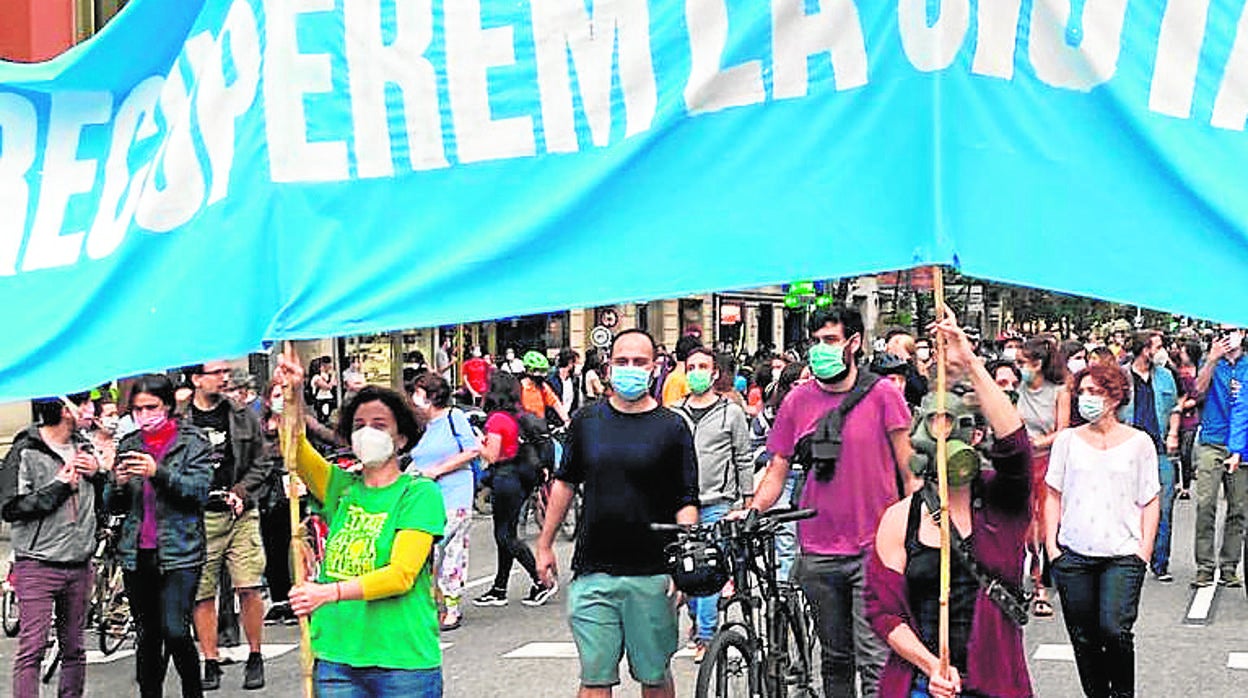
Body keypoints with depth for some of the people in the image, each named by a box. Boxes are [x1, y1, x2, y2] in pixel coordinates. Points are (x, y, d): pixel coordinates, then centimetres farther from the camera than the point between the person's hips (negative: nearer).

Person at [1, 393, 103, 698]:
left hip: (79, 565, 6)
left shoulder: (85, 447, 12)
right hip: (38, 566, -6)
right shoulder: (25, 452, -7)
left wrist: (98, 475, -1)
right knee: (31, 649, -9)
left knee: (74, 649, 10)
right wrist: (59, 486, -14)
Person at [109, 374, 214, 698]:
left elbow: (199, 490, -11)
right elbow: (113, 505, 13)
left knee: (175, 632, -13)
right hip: (137, 553, 4)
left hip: (179, 552, -4)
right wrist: (118, 484, -9)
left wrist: (159, 472, -23)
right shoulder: (129, 445, 13)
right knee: (147, 637, 6)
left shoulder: (193, 442, 2)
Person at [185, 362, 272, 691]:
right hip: (198, 517, -1)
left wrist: (241, 493, -4)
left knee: (249, 588, -6)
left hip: (240, 513, 1)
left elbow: (261, 463, 10)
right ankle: (211, 664, 12)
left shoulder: (244, 417, 9)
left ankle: (255, 658, 8)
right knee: (202, 594, 2)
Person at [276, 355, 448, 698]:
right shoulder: (342, 488, 12)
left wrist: (330, 592, -22)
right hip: (336, 656, 4)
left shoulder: (419, 493, -3)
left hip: (403, 660, -4)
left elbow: (402, 575, -13)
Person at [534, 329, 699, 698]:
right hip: (592, 574, 2)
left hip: (651, 574, -2)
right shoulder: (587, 421, 7)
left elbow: (686, 501, 0)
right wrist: (545, 544, 17)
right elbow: (565, 483, 18)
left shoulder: (672, 428, -1)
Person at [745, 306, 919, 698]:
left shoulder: (882, 394, -2)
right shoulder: (798, 401, 7)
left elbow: (909, 473, -1)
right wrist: (752, 511, -7)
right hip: (819, 554, 4)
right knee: (835, 659, 13)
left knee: (874, 660, -10)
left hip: (874, 550, -4)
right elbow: (776, 471, 11)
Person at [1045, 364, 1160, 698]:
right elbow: (1053, 496, 11)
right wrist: (1051, 544, 3)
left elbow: (1150, 502, 7)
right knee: (1083, 638, 4)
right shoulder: (1067, 439, 9)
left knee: (1114, 630, -16)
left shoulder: (1139, 442, 5)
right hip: (1073, 555, 2)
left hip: (1123, 555, -2)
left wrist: (1145, 549, -3)